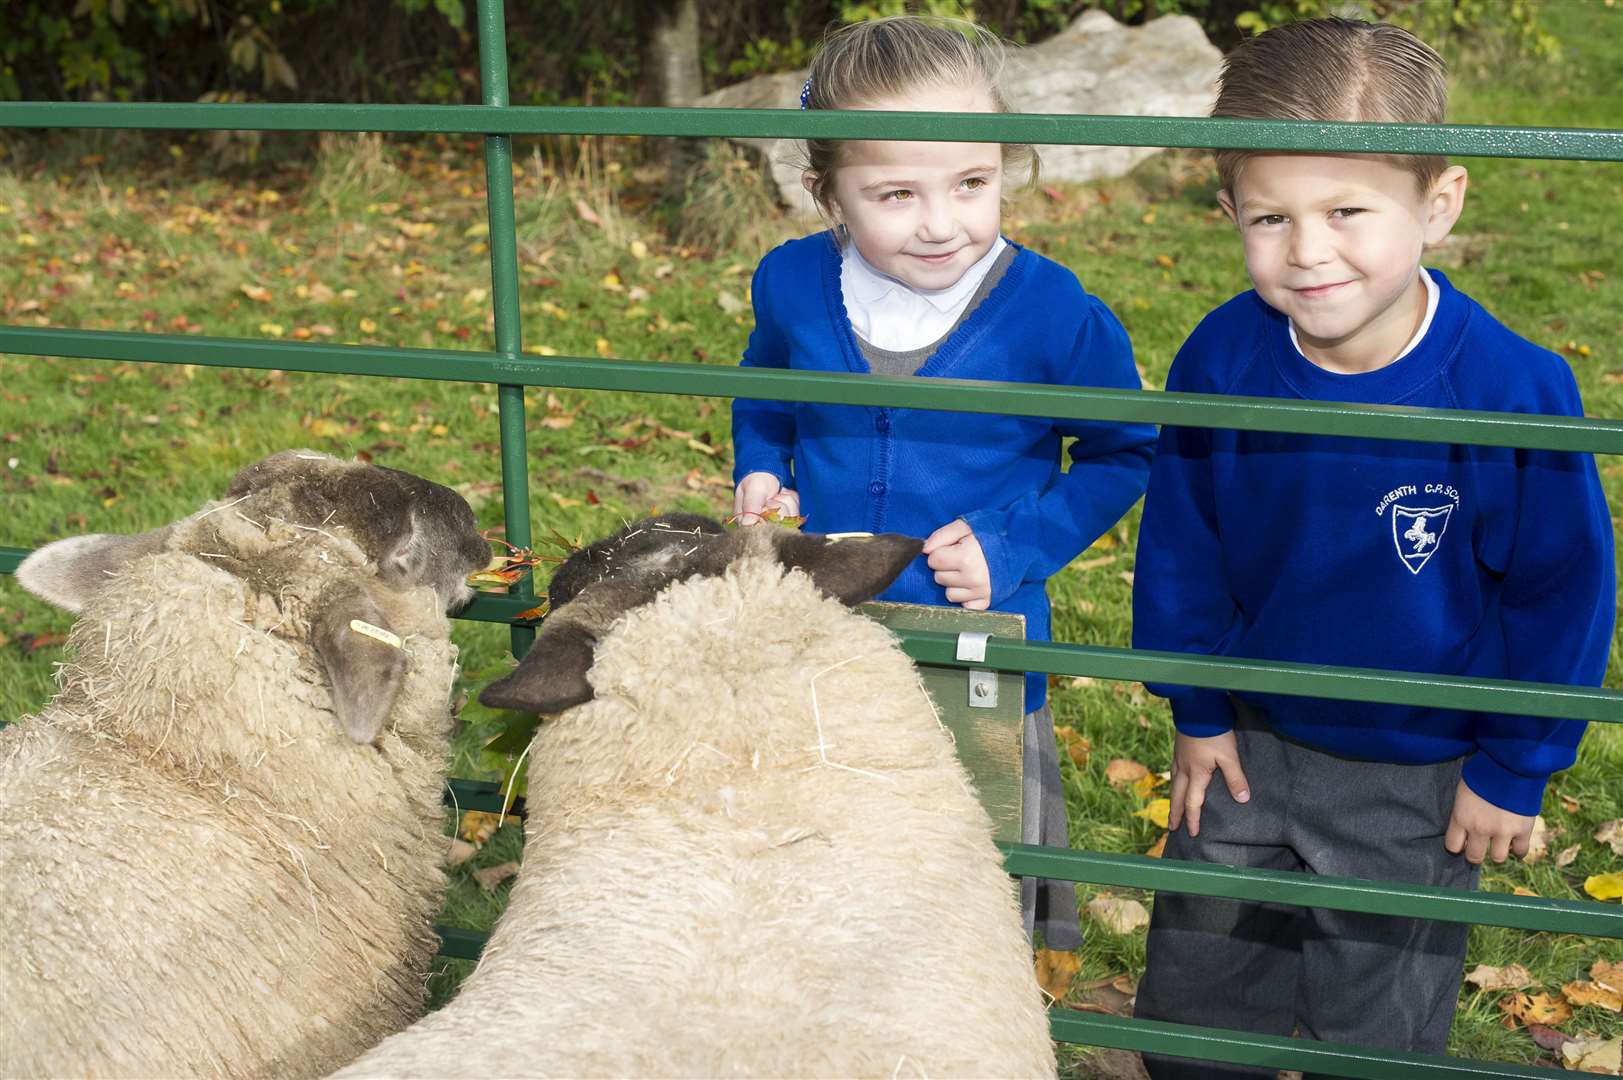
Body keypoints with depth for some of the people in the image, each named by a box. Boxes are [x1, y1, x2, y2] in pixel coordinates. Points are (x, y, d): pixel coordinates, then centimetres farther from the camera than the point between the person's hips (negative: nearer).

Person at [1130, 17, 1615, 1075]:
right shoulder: (1221, 361, -17)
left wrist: (1514, 770, -7)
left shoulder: (1511, 391, -26)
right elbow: (1183, 544, -1)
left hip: (1417, 784, -3)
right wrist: (1197, 711, 4)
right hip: (1251, 747, 3)